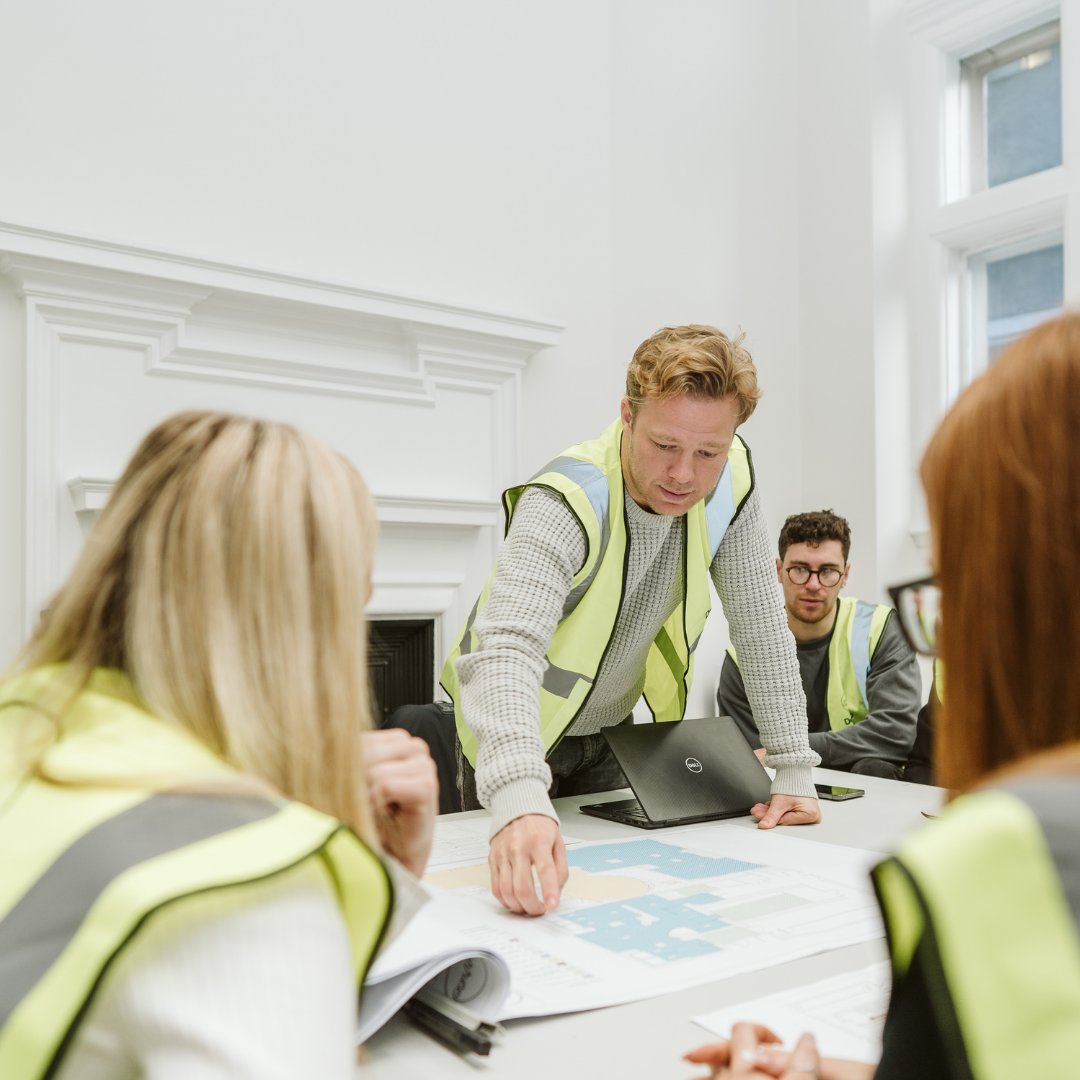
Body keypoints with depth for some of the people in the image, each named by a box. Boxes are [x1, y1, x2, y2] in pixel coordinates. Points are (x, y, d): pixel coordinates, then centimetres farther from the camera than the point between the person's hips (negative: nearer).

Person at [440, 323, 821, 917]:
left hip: (611, 725, 5)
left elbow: (761, 625, -12)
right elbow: (506, 648, -49)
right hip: (519, 731, -4)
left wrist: (794, 770, -15)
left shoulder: (730, 482, -18)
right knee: (524, 883, 8)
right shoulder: (565, 502, -35)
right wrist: (519, 798, -65)